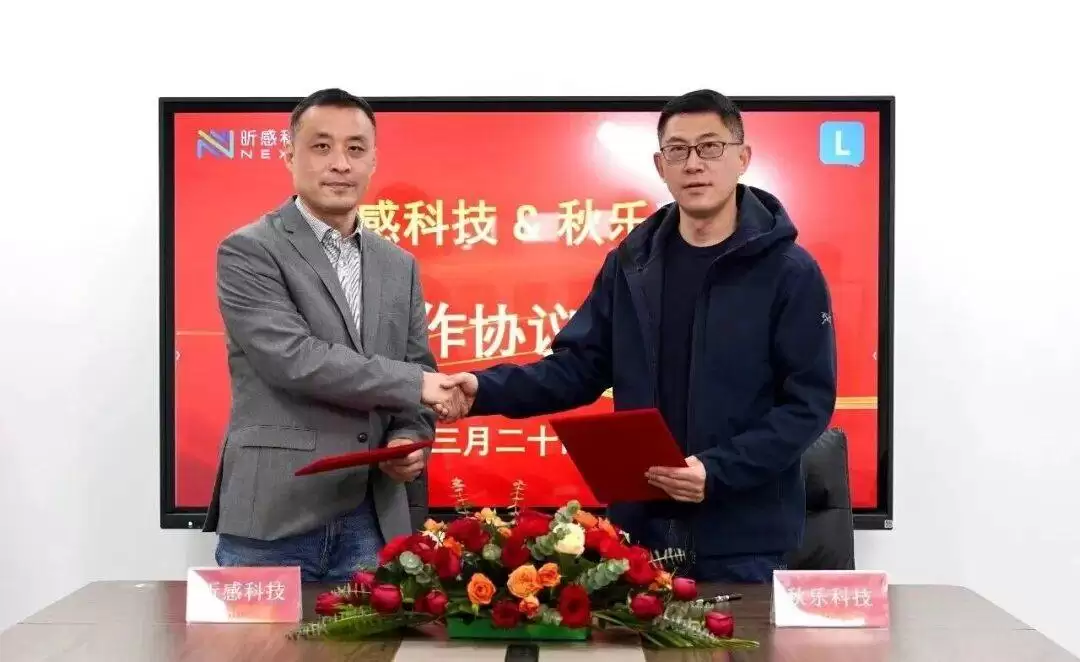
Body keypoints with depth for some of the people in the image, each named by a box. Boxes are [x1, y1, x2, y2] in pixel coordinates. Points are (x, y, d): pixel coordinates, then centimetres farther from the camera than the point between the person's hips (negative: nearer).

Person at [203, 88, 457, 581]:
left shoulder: (398, 265, 14)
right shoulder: (248, 251, -5)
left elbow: (421, 369, 15)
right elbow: (293, 359, -17)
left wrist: (411, 439, -6)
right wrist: (411, 383, -11)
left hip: (370, 523, 5)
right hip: (272, 519, -4)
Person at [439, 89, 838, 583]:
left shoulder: (790, 271, -7)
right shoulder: (631, 264, 5)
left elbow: (808, 401, -9)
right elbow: (577, 366, 5)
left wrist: (718, 472, -21)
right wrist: (486, 390, -11)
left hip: (744, 536, -3)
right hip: (640, 526, 4)